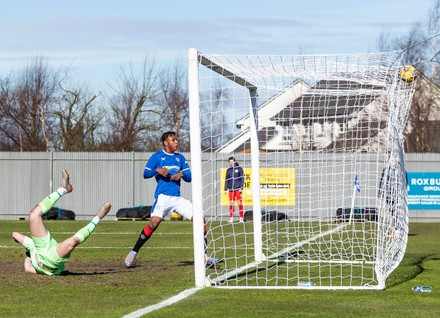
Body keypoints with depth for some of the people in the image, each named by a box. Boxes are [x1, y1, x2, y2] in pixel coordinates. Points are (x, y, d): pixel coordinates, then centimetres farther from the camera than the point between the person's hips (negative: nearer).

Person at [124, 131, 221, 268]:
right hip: (163, 197, -5)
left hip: (177, 198, 5)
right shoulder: (157, 156, 5)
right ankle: (133, 253, -10)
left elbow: (189, 177, 13)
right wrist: (157, 170, -17)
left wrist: (181, 174, -8)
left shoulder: (180, 158, 17)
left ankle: (204, 257, 0)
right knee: (154, 223, -24)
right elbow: (145, 174, 2)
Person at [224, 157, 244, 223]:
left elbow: (242, 178, 0)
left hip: (238, 189, -3)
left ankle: (241, 218, -1)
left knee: (239, 203, -4)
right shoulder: (228, 170, 11)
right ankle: (231, 218, 4)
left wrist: (241, 188, -7)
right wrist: (225, 189, 10)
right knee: (231, 204, 1)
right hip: (231, 189, 3)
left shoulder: (239, 169, 1)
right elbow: (226, 179, 15)